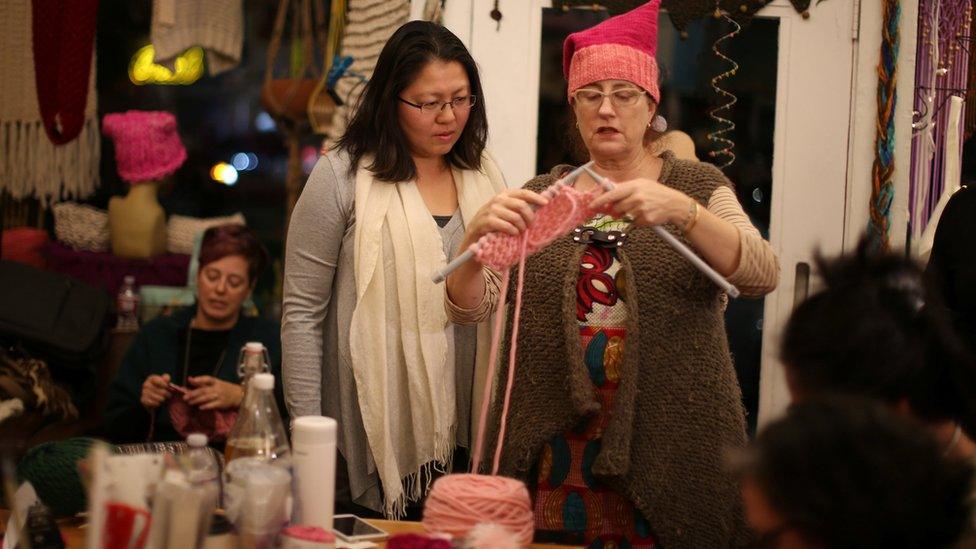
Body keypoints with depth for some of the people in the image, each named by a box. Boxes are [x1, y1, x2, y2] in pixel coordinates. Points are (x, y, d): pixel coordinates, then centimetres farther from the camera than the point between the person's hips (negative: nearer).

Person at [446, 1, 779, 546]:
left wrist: (680, 211, -31)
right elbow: (470, 305, -1)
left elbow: (763, 274, -15)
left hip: (670, 451, -2)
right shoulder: (543, 195, 8)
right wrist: (478, 235, -22)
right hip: (556, 454, 2)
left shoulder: (698, 186, 3)